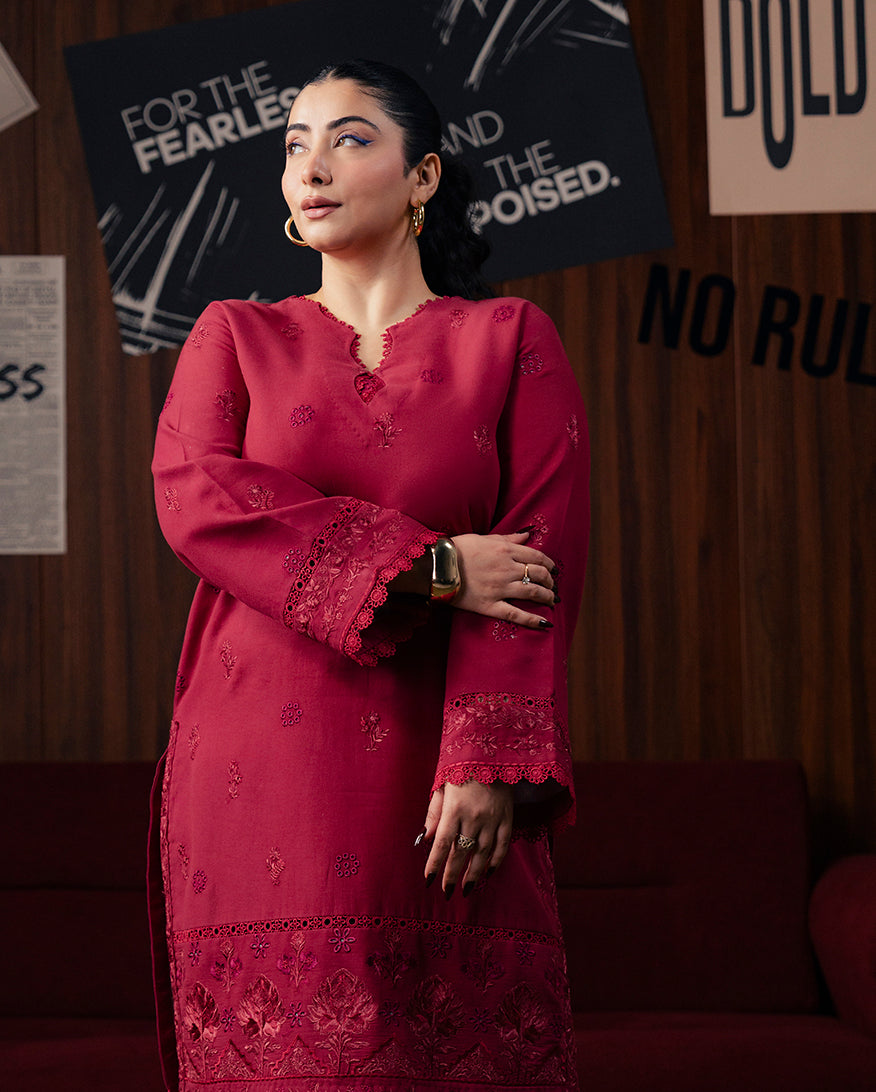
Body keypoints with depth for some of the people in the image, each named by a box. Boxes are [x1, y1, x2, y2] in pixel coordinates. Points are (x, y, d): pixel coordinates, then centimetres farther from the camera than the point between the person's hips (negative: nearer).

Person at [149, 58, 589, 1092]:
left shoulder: (510, 340, 10)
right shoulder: (235, 335, 15)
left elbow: (545, 554, -1)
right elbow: (193, 494, -4)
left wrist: (490, 765, -14)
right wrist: (430, 566, -11)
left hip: (433, 778, -1)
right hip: (257, 771, 1)